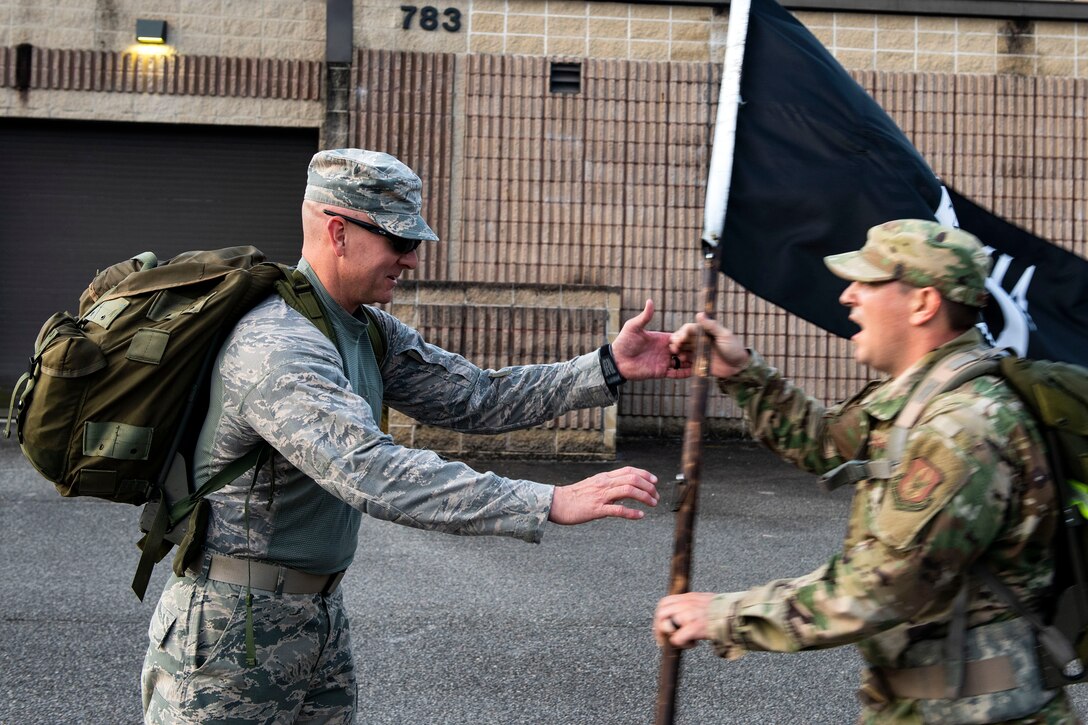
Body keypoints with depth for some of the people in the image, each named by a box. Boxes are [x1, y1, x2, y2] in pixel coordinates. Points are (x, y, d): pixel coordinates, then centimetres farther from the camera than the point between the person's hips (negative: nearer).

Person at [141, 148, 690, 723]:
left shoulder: (370, 332, 7)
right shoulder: (275, 347, -25)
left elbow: (474, 398, 5)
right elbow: (372, 474, -36)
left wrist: (608, 368, -4)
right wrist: (551, 503, -38)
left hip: (320, 616, 9)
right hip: (232, 628, -9)